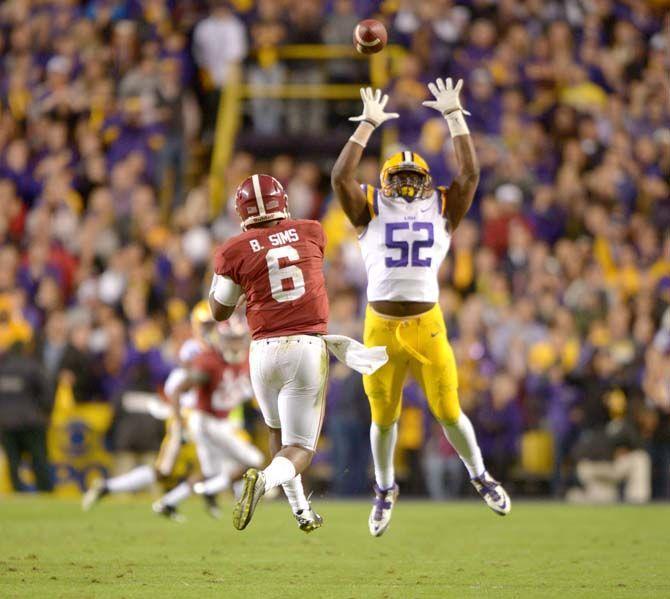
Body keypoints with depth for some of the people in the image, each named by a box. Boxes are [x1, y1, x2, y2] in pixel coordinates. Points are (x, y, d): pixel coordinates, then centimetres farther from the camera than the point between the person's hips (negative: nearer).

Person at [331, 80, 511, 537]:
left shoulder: (442, 210, 7)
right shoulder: (371, 212, 4)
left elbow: (470, 174, -2)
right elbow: (342, 176, -8)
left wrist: (454, 117, -3)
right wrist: (368, 124, -7)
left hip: (428, 325, 0)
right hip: (381, 327, 0)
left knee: (449, 412, 3)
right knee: (384, 418, 10)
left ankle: (480, 476, 27)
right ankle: (385, 490, 32)